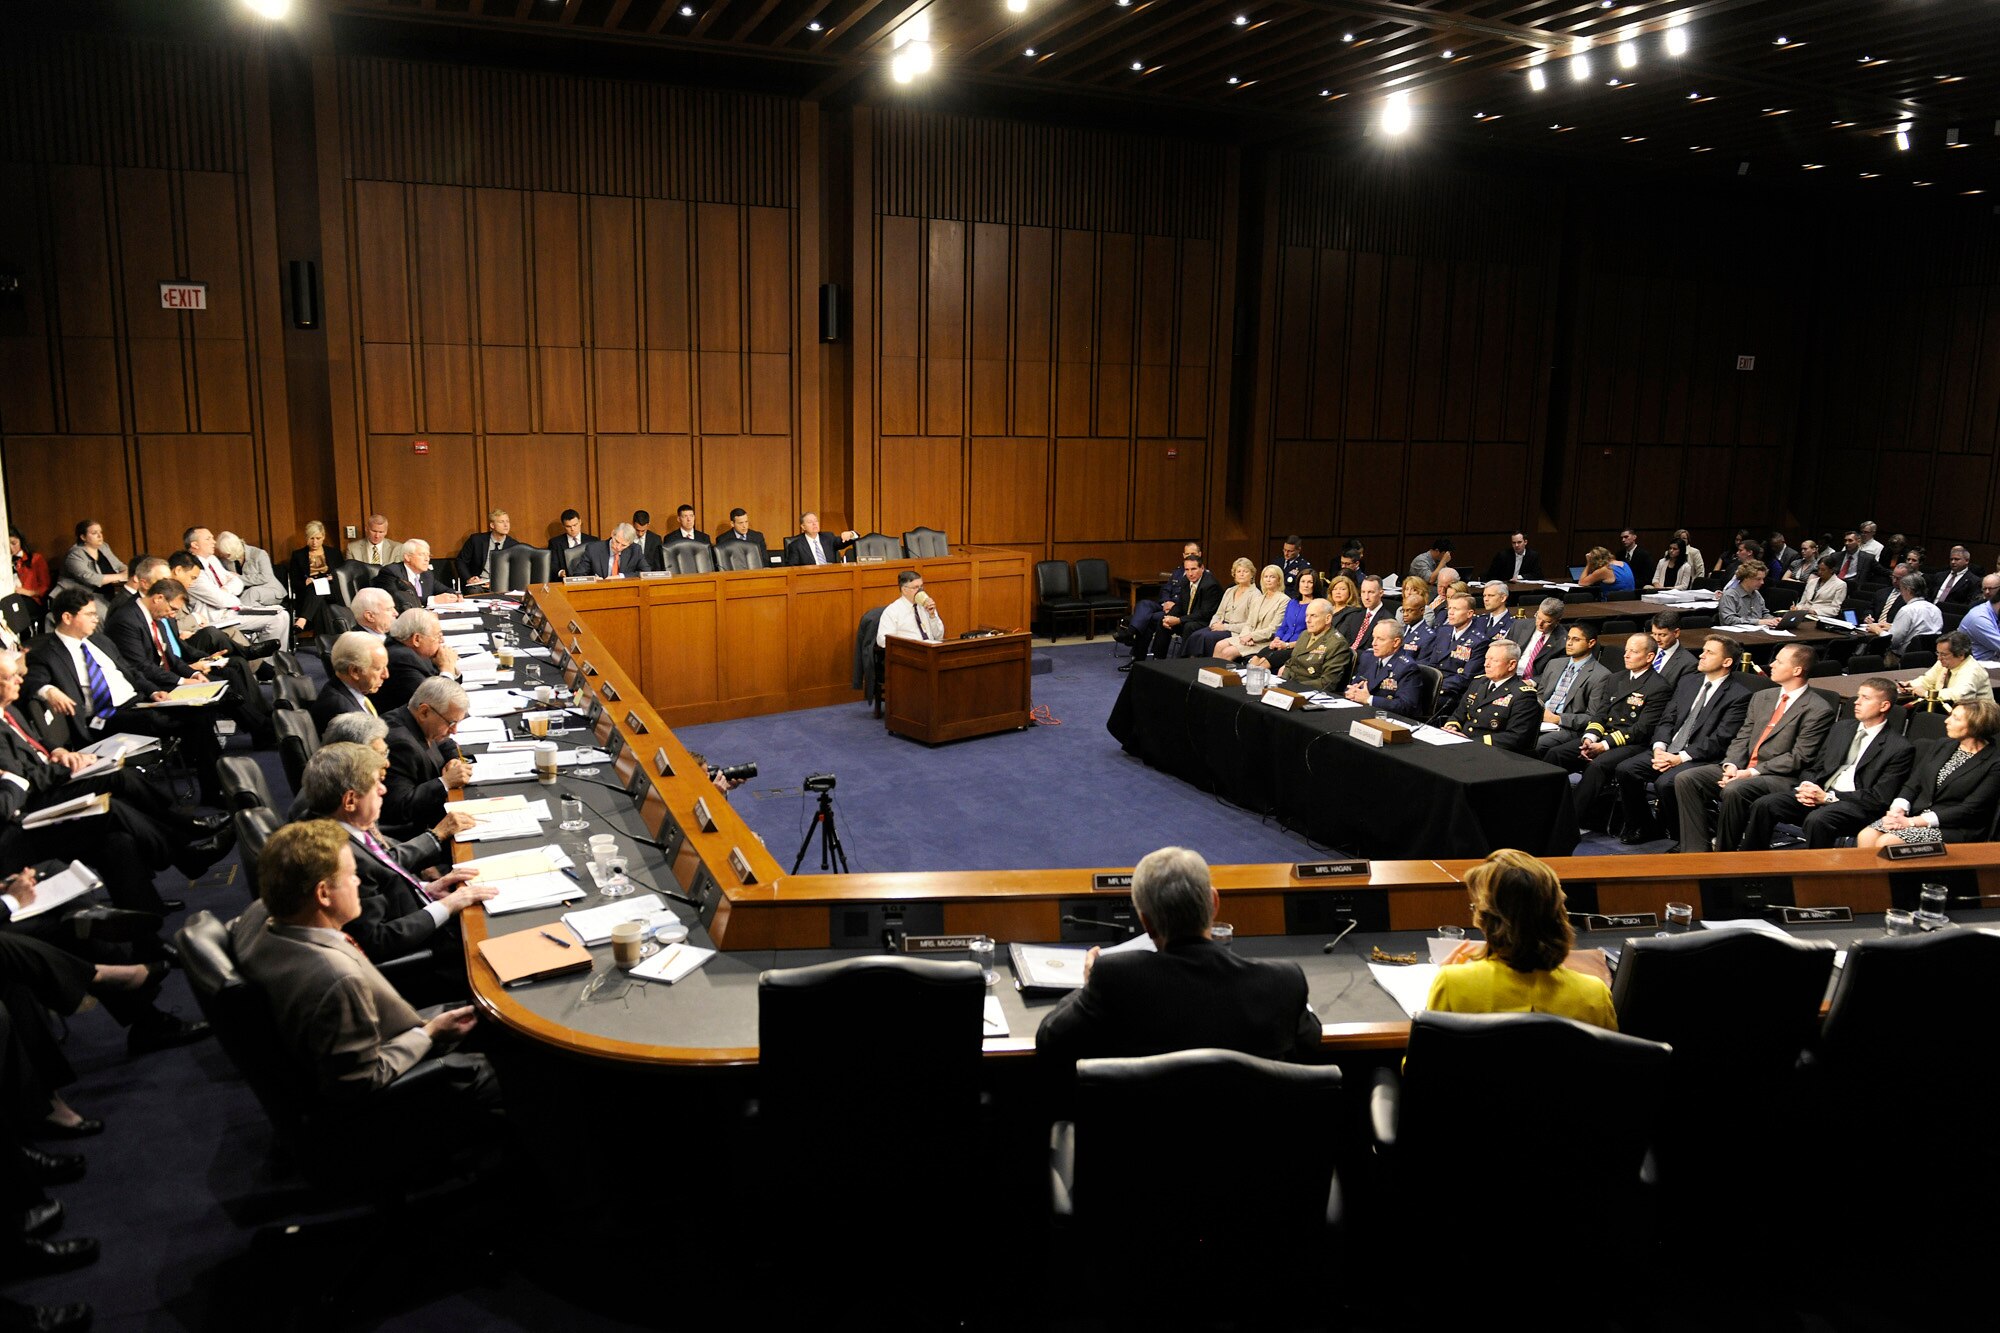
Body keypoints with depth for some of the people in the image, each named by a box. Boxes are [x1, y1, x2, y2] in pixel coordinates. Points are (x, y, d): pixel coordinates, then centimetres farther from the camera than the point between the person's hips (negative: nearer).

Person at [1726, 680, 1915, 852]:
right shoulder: (1841, 728, 20)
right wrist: (1808, 787, -4)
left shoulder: (1900, 749, 0)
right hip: (1819, 793, 6)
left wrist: (1828, 797, -16)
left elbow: (1880, 798, -9)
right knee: (1763, 805, -20)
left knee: (1816, 820, -38)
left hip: (1855, 805, -6)